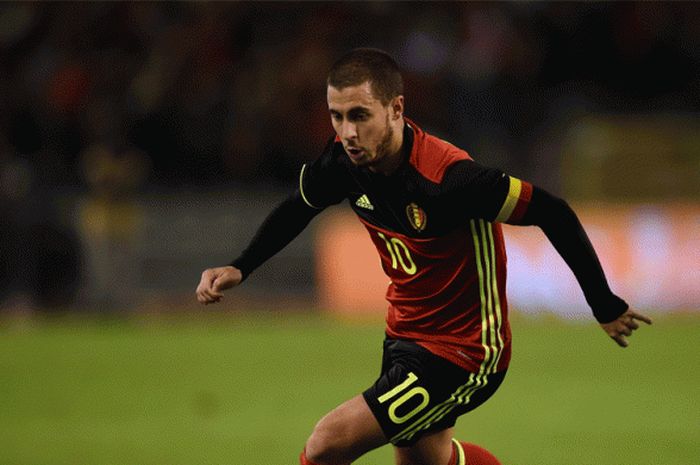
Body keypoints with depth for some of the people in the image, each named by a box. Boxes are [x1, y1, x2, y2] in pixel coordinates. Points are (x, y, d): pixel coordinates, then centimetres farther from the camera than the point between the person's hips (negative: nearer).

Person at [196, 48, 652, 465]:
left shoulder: (448, 178, -33)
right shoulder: (346, 158, -12)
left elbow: (554, 214, -24)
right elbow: (299, 205, 12)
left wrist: (606, 307, -15)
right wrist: (239, 268, 1)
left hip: (461, 356, -8)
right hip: (404, 335, 8)